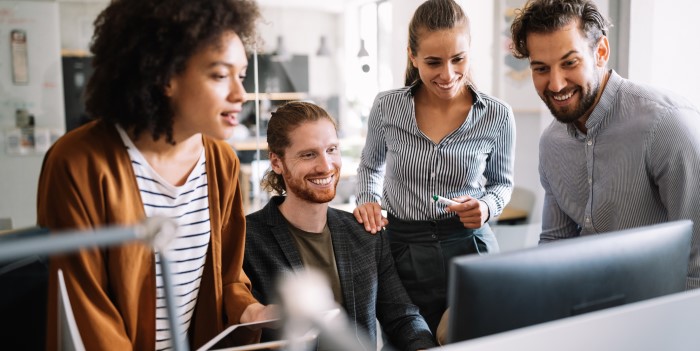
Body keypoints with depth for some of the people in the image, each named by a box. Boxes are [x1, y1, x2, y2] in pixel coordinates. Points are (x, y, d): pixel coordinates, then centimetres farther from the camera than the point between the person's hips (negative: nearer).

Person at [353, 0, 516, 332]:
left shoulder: (497, 115, -7)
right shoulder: (387, 106, -6)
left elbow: (501, 182, 10)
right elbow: (370, 166, 13)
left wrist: (487, 206, -11)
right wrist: (368, 200, -5)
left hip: (469, 248, 0)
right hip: (401, 251, 1)